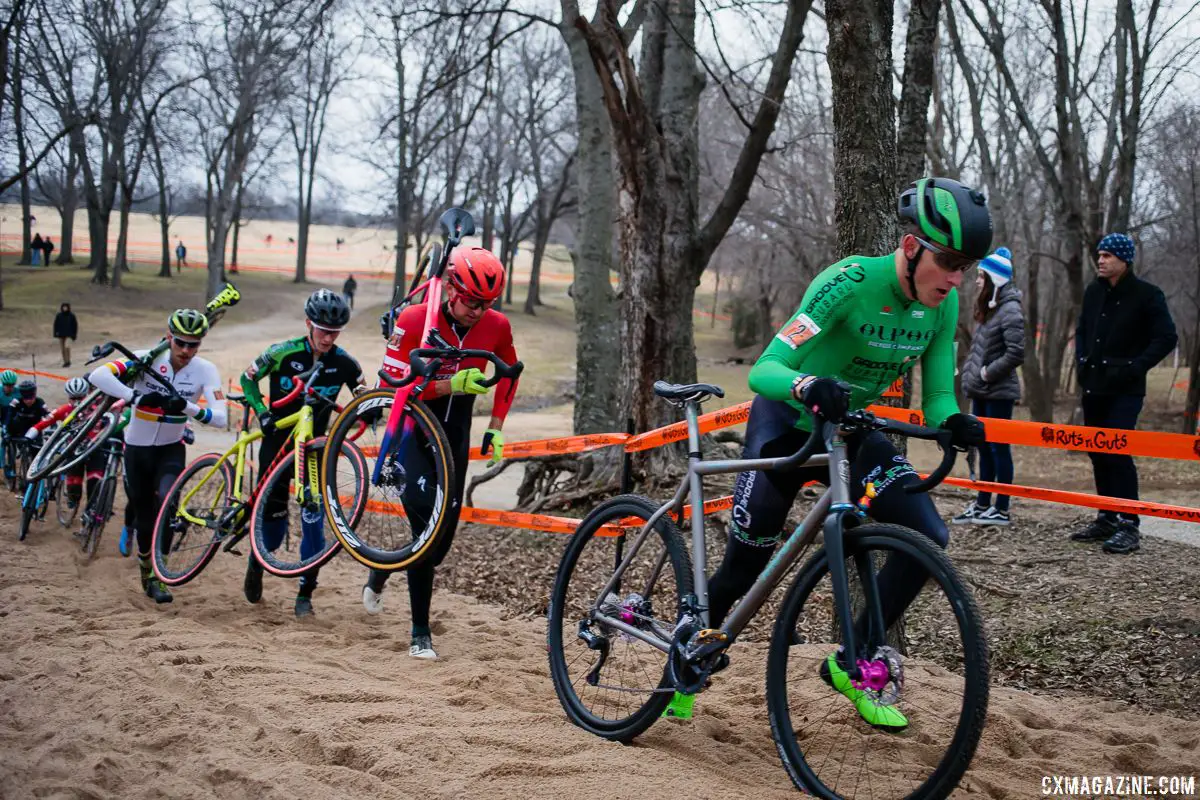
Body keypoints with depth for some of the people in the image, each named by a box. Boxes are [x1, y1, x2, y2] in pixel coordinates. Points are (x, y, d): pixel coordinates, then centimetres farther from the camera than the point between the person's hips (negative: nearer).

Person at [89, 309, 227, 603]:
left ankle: (155, 575, -11)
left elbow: (220, 418, -25)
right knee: (145, 515, 7)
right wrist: (137, 397, -43)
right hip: (137, 448, 0)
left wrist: (187, 407, -41)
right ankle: (146, 572, 32)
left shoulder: (205, 370, -15)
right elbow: (98, 375, -32)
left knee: (166, 500, -25)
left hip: (171, 449, 0)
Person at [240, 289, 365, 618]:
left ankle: (305, 593, 7)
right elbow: (248, 378, 1)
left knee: (313, 518, -6)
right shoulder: (283, 353, -13)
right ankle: (256, 563, 35)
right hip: (277, 440, -1)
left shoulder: (344, 363, -9)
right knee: (273, 515, 2)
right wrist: (262, 412, -13)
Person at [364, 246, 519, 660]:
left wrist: (495, 428, 6)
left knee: (446, 525, 4)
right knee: (425, 518, -15)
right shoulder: (414, 320, -19)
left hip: (456, 427, 4)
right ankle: (420, 631, -5)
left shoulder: (497, 326, -7)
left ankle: (381, 572, 35)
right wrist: (452, 384, -29)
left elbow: (509, 374, 11)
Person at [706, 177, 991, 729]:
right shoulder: (850, 282, -29)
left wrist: (954, 422, -32)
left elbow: (937, 394, -8)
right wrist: (810, 387, -56)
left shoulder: (943, 305, -11)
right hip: (785, 423, -5)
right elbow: (763, 370, -34)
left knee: (928, 538, -12)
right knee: (747, 563, -5)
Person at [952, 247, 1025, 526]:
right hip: (981, 391, 8)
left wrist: (987, 373, -15)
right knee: (984, 447, 13)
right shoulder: (989, 308, 11)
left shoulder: (1010, 310, -15)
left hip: (999, 392, -8)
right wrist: (970, 374, 7)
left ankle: (1001, 510, 6)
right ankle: (982, 505, 20)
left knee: (998, 447, -2)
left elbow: (1015, 354, -20)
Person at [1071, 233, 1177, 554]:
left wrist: (1135, 366, -15)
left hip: (1125, 389, -6)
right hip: (1093, 385, 7)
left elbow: (1166, 337, -8)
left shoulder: (1147, 295, -7)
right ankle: (1107, 518, 20)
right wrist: (1082, 359, 9)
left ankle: (1129, 525, -8)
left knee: (1118, 451, -14)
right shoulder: (1093, 291, 11)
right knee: (1098, 453, 10)